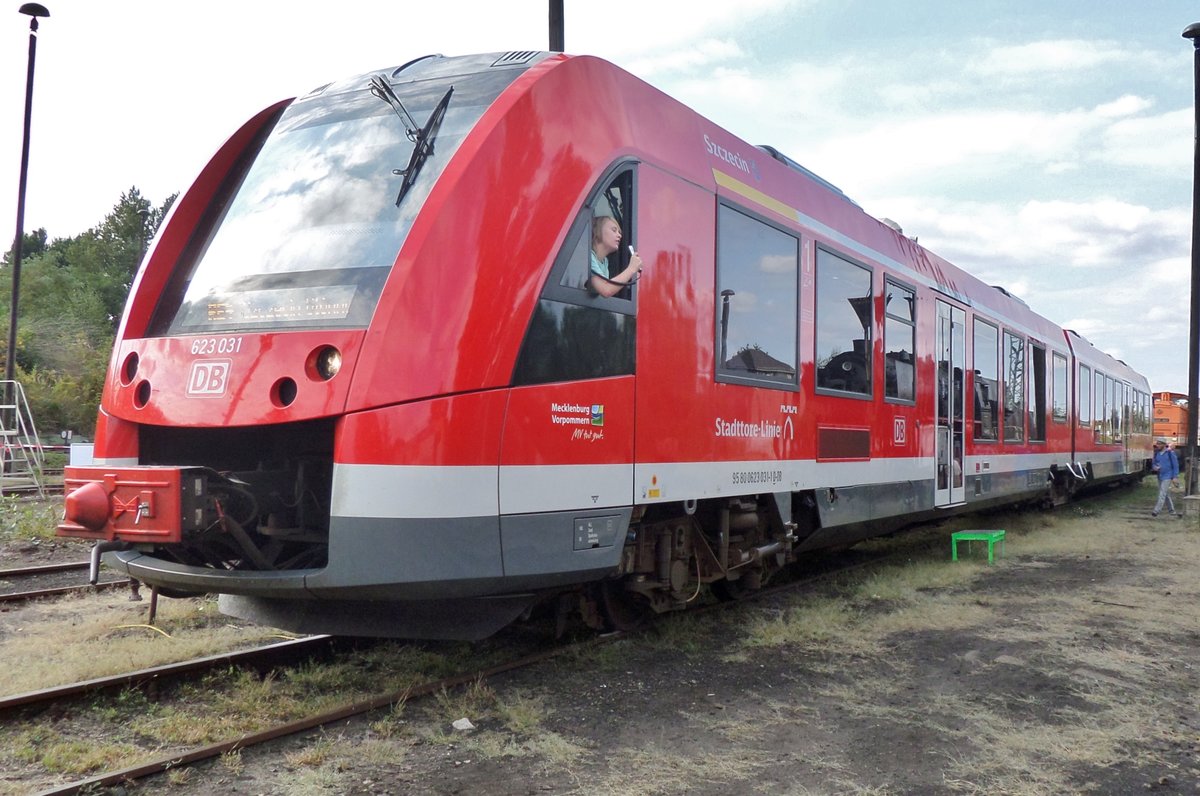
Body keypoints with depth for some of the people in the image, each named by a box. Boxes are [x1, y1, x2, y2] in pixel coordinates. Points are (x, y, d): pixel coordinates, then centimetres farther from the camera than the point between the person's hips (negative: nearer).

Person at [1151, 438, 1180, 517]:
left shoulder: (1170, 453, -10)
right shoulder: (1157, 453, 7)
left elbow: (1175, 465, -7)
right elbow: (1153, 463, 16)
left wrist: (1175, 477, -11)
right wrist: (1154, 467, -8)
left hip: (1167, 476, -7)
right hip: (1160, 476, 7)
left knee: (1162, 494, -14)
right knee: (1166, 494, 15)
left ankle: (1156, 511, -20)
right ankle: (1172, 510, 27)